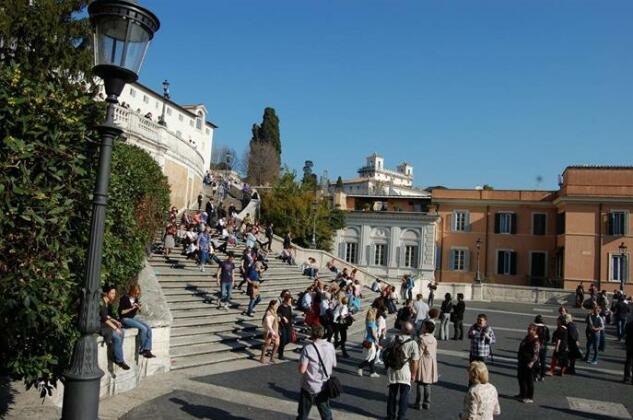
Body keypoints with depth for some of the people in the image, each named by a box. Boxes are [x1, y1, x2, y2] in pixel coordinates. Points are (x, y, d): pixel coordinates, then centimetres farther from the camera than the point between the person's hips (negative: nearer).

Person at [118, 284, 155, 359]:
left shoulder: (136, 299, 10)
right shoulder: (124, 299, -9)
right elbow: (121, 312, -12)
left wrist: (138, 308, -4)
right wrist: (131, 308, -19)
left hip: (132, 318, 7)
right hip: (125, 319, -7)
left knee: (149, 328, -15)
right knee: (143, 328, -26)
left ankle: (147, 350, -18)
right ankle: (141, 350, -12)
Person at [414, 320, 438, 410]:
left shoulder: (422, 338, -17)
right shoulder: (434, 339, 4)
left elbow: (419, 353, -17)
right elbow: (435, 352, 10)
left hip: (423, 362, -6)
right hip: (431, 363, 6)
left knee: (420, 383, 3)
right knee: (427, 384, 13)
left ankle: (418, 403, 7)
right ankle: (427, 403, 18)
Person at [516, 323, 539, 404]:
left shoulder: (536, 341, -17)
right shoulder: (527, 338, 10)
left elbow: (536, 353, -21)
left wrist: (531, 363, -26)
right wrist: (519, 358, 19)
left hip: (529, 364, -9)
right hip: (522, 361, 9)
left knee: (529, 380, 2)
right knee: (521, 377, 17)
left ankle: (530, 397, 13)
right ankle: (522, 394, 32)